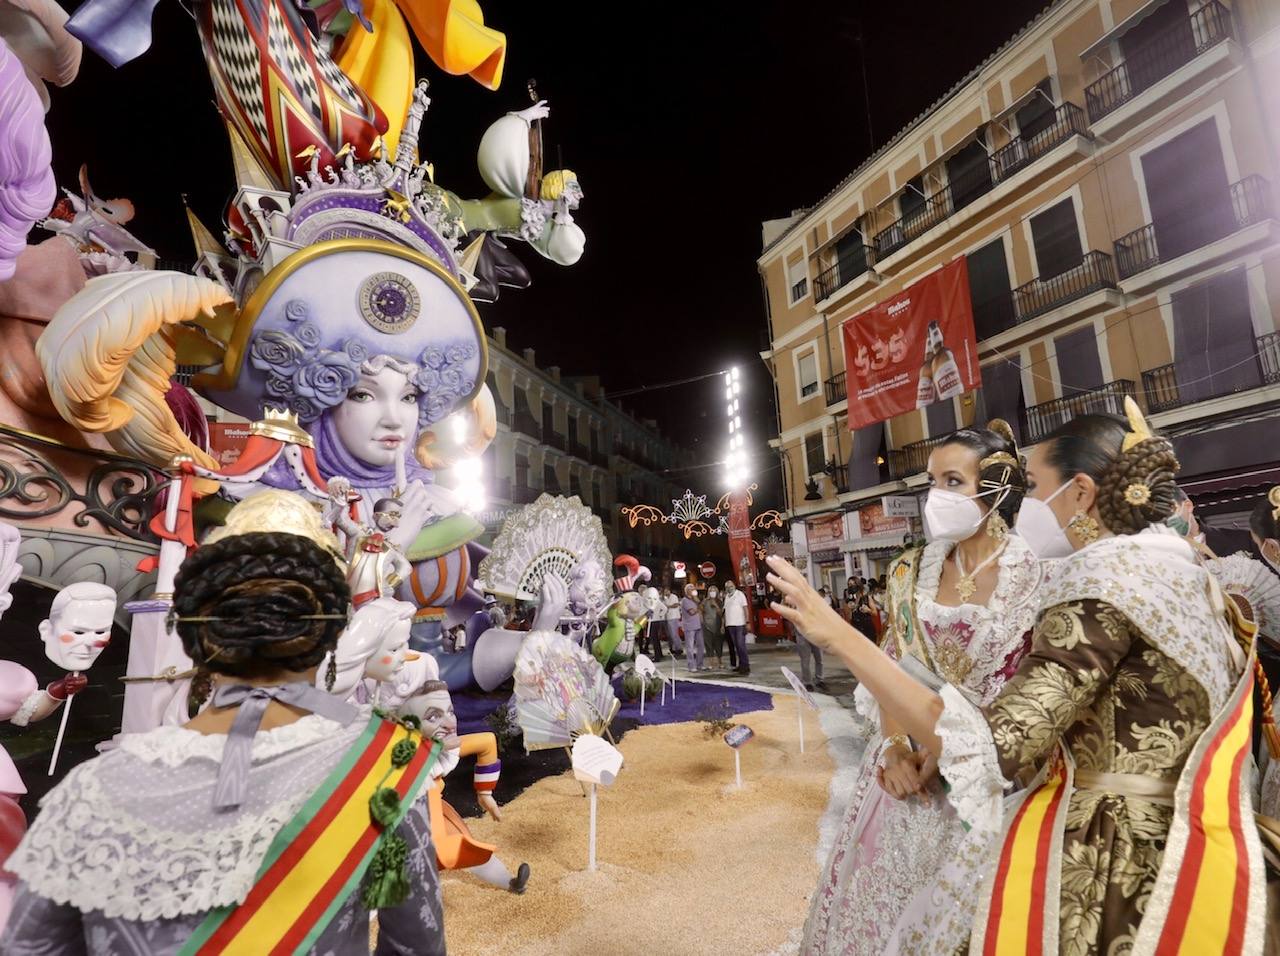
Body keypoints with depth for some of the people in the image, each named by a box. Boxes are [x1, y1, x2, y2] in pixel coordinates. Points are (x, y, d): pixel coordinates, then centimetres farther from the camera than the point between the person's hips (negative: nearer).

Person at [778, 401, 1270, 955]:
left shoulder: (1107, 586, -21)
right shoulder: (1184, 577, 8)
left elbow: (993, 747, -31)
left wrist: (840, 636, -32)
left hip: (1098, 864, -8)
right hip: (1164, 855, 9)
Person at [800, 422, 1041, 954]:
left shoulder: (1031, 576, -10)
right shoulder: (916, 569, 3)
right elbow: (891, 666, 3)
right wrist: (894, 747, -11)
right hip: (906, 755, 4)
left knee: (944, 905, 7)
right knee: (873, 893, 14)